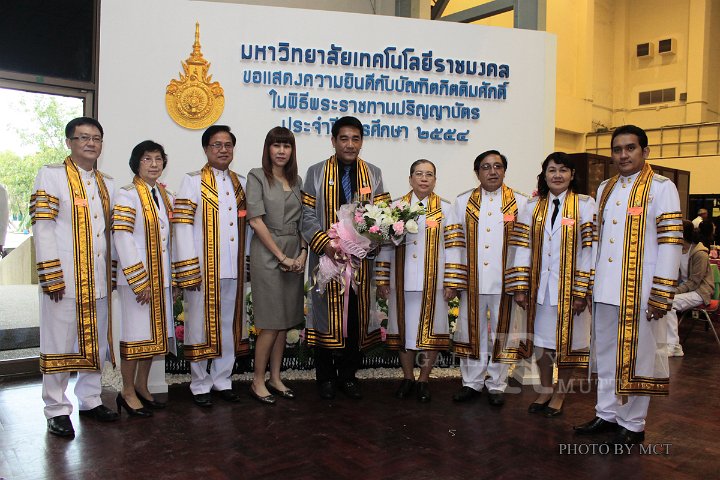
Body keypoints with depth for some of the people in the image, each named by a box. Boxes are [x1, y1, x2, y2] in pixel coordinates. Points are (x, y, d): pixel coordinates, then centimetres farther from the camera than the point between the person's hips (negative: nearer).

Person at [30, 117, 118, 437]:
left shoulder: (106, 184, 15)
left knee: (96, 343, 13)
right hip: (64, 280, -5)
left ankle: (90, 400, 27)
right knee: (60, 344, 3)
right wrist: (51, 276, -14)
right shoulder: (51, 175, -3)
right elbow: (42, 228, -9)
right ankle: (57, 411, 15)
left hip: (98, 280, 6)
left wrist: (112, 273, 12)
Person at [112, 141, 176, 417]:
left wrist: (174, 277, 9)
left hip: (162, 278, 7)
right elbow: (122, 239, -15)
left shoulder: (166, 195, 12)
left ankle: (141, 386, 27)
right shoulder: (127, 196, -8)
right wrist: (139, 281, -17)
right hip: (136, 279, -7)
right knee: (136, 334, 0)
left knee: (154, 332, 13)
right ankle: (128, 392, 15)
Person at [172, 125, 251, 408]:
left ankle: (222, 380, 23)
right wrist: (189, 270, -15)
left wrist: (248, 261, 9)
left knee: (230, 324, 10)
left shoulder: (241, 183, 14)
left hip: (234, 270, 5)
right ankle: (200, 385, 17)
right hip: (203, 269, -5)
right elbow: (182, 226, -8)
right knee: (202, 325, 4)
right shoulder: (193, 182, -1)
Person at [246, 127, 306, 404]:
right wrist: (281, 256, -12)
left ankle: (275, 378, 22)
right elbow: (256, 220, -11)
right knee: (271, 324, -4)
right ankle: (257, 381, 11)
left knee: (286, 320, 10)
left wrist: (303, 252, -3)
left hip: (295, 254, 6)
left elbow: (302, 222, 13)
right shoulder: (257, 176, -3)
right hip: (268, 254, -6)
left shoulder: (296, 181, 14)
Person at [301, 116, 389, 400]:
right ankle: (326, 377, 19)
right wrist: (325, 243, -17)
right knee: (328, 314, 3)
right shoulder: (316, 172, 4)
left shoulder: (373, 174, 11)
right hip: (327, 256, -2)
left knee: (357, 315, 7)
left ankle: (348, 375, 23)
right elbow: (308, 215, -2)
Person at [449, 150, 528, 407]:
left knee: (501, 333, 9)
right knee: (472, 331, 10)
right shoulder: (463, 202, 7)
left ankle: (497, 385, 24)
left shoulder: (520, 203, 3)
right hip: (472, 281, 1)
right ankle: (472, 383, 25)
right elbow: (455, 244, 3)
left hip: (504, 281, -1)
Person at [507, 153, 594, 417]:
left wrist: (581, 291, -14)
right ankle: (545, 390, 30)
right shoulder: (532, 206, 6)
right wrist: (519, 287, -4)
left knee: (566, 340, 8)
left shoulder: (585, 205, -3)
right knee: (541, 339, 13)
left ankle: (560, 393, 25)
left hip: (569, 286, -3)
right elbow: (522, 247, 2)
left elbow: (589, 249, -9)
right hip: (539, 286, 3)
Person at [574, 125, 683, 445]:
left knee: (637, 356, 5)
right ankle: (607, 415, 26)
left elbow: (671, 241, -9)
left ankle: (632, 424, 18)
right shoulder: (605, 189, 13)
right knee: (605, 354, 13)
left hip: (639, 291, -5)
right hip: (605, 290, 6)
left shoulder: (661, 188, -4)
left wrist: (662, 294, -14)